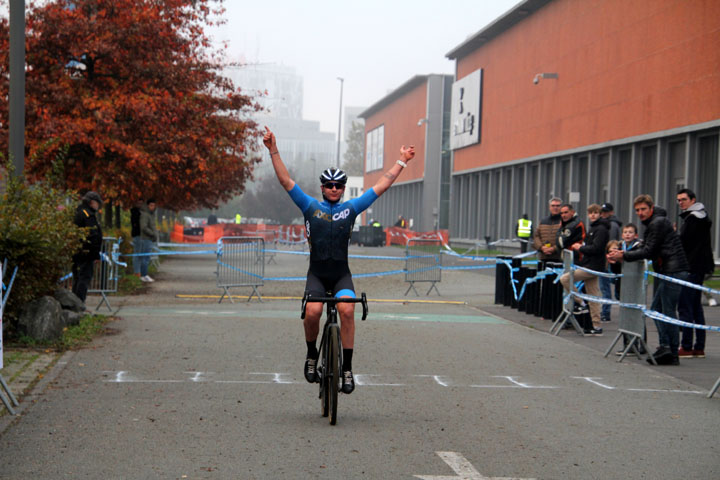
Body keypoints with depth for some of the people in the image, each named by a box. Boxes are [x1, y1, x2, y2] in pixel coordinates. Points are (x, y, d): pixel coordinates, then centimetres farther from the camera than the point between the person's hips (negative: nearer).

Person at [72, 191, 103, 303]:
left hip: (75, 252, 9)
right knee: (85, 278, -7)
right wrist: (96, 254, -14)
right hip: (85, 252, -9)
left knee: (77, 278, 15)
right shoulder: (89, 215, -13)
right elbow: (92, 236, -18)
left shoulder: (77, 213, 17)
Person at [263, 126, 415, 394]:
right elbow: (285, 181, 2)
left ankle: (347, 368, -15)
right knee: (312, 312, -25)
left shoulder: (351, 208, 9)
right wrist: (273, 151, -5)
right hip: (316, 274, 0)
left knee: (347, 310, -25)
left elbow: (382, 186, 11)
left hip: (342, 275, 1)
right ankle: (312, 354, 4)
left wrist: (402, 161, 11)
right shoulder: (310, 207, 7)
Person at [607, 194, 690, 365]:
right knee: (656, 309, 10)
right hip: (664, 271, 11)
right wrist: (621, 255, 7)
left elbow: (649, 251, -16)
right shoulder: (651, 224, 19)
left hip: (673, 271, -11)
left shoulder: (658, 223, -12)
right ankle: (665, 346, 10)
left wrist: (624, 256, -12)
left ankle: (672, 354, -6)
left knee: (668, 311, -8)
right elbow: (645, 249, 19)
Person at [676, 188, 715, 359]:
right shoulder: (702, 217, 19)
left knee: (685, 307, -9)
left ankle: (686, 347, -9)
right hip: (699, 267, 10)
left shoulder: (692, 218, -12)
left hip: (691, 267, -10)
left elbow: (683, 242, -16)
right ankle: (699, 348, 14)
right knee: (696, 307, 12)